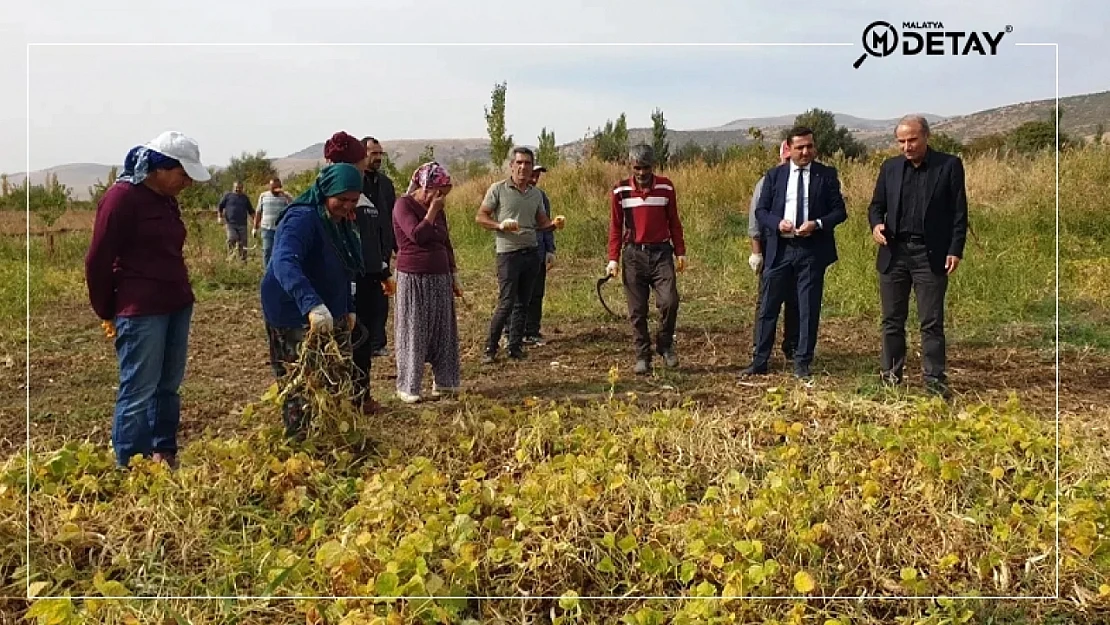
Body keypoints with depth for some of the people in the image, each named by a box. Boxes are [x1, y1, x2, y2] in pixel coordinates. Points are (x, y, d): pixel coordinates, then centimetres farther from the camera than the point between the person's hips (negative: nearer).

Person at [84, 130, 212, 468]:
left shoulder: (166, 199, 13)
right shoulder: (122, 197, -12)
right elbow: (97, 261, -9)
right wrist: (107, 312, -1)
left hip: (177, 305, 8)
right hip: (141, 311, -8)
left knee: (168, 386, 13)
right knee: (139, 391, -3)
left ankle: (165, 455, 24)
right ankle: (130, 469, 6)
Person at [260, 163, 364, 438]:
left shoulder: (342, 223, 9)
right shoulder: (302, 218, -21)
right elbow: (284, 263, -39)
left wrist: (349, 309, 15)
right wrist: (312, 304, -52)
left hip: (331, 317, 9)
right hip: (295, 318, -9)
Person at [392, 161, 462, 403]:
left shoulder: (438, 209, 12)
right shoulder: (403, 205, -8)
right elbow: (417, 235, -23)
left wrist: (454, 277, 18)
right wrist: (432, 209, -16)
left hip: (440, 279, 7)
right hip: (413, 280, -7)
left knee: (444, 331, 8)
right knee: (413, 333, -2)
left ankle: (443, 381, 18)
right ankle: (407, 387, 7)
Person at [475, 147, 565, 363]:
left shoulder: (536, 194, 12)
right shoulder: (498, 189, -3)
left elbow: (541, 222, 18)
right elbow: (480, 217, -2)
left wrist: (554, 223, -4)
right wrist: (500, 225, -19)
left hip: (531, 253, 5)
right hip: (508, 253, -5)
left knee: (523, 303, 9)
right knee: (506, 302, -8)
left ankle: (515, 347, 18)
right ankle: (490, 348, 4)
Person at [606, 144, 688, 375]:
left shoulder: (666, 187, 3)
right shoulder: (620, 191, 2)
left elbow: (674, 222, 11)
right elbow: (615, 227, 6)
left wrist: (680, 252, 8)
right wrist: (613, 259, 0)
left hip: (661, 253, 0)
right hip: (633, 254, 0)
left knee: (669, 301, -14)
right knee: (637, 310, 2)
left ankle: (665, 345, 11)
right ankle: (642, 357, 13)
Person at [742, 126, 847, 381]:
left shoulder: (827, 175, 2)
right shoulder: (774, 175, 6)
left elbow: (840, 211, 1)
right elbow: (760, 210, 6)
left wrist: (817, 224, -17)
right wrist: (777, 223, -14)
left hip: (812, 250, -1)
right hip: (779, 249, 1)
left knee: (809, 309, 5)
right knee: (768, 308, 5)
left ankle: (802, 363, 16)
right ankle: (759, 361, 14)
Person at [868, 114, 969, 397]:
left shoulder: (949, 165, 0)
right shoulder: (890, 167, 10)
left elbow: (959, 212, -1)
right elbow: (876, 204, 14)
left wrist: (955, 250, -8)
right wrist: (876, 223, -8)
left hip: (931, 255, -3)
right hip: (894, 252, 3)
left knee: (932, 323, -1)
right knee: (892, 320, 8)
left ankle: (935, 381, 5)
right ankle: (891, 376, 17)